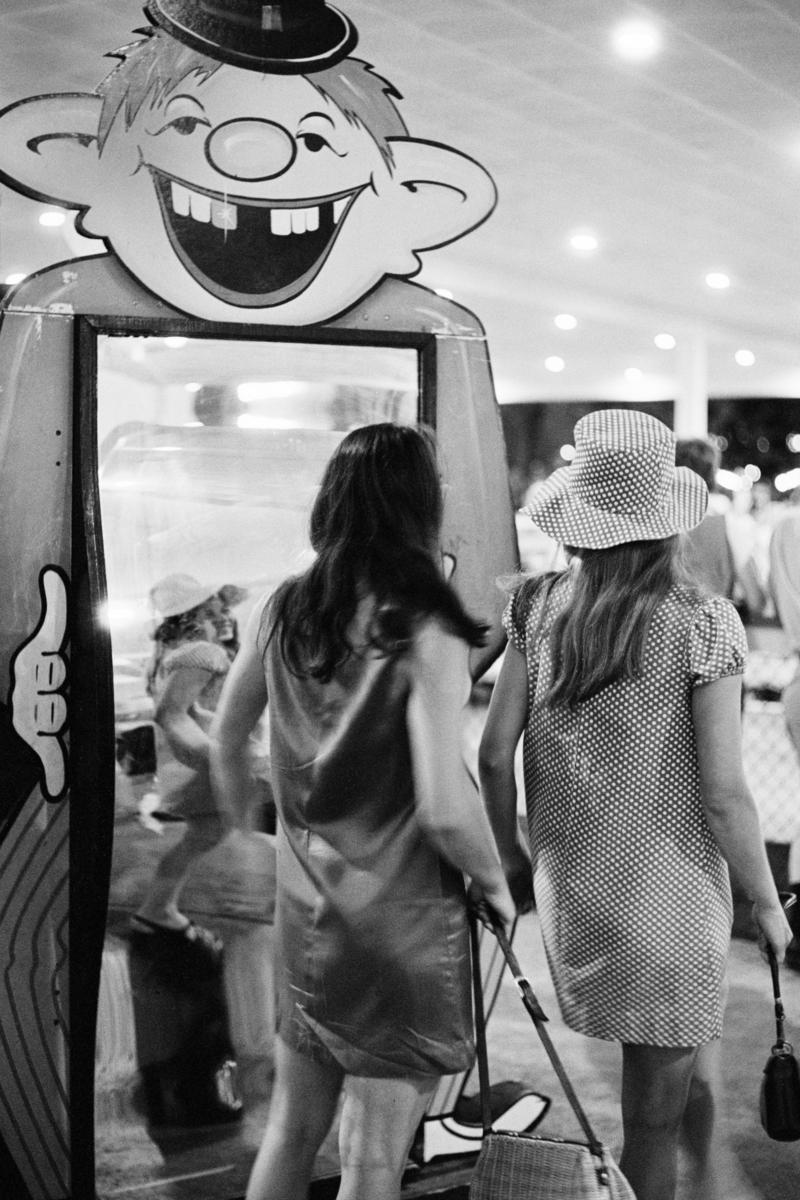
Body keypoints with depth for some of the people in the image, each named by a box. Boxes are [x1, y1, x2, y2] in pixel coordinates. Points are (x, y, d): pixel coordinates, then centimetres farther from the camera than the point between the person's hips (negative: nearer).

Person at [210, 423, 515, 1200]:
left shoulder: (282, 610, -2)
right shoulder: (426, 633, -19)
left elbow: (225, 743, 9)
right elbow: (444, 806, -23)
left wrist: (244, 827, 27)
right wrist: (495, 883, -5)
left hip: (302, 910, 6)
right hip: (401, 927, -5)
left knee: (290, 1128, 21)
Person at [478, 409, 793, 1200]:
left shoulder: (538, 607, -6)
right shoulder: (700, 624, -16)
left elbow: (494, 753, -3)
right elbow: (723, 794, -15)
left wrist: (512, 856, 14)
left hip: (568, 889, 4)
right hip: (667, 892, -4)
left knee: (693, 1028, 27)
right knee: (652, 1116, 13)